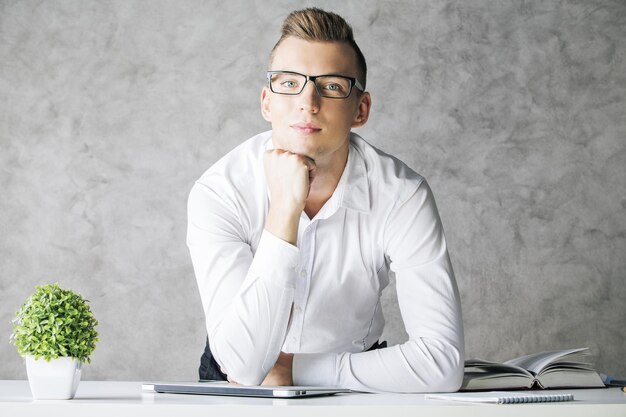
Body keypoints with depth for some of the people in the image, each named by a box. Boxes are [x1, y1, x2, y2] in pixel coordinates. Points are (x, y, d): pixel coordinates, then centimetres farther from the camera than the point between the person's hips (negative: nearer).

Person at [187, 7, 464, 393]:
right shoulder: (219, 193, -19)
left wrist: (292, 368, -20)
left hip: (356, 383, 2)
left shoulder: (401, 195, -17)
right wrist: (284, 210, -33)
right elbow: (245, 364, -28)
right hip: (238, 392, -2)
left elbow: (442, 362, -23)